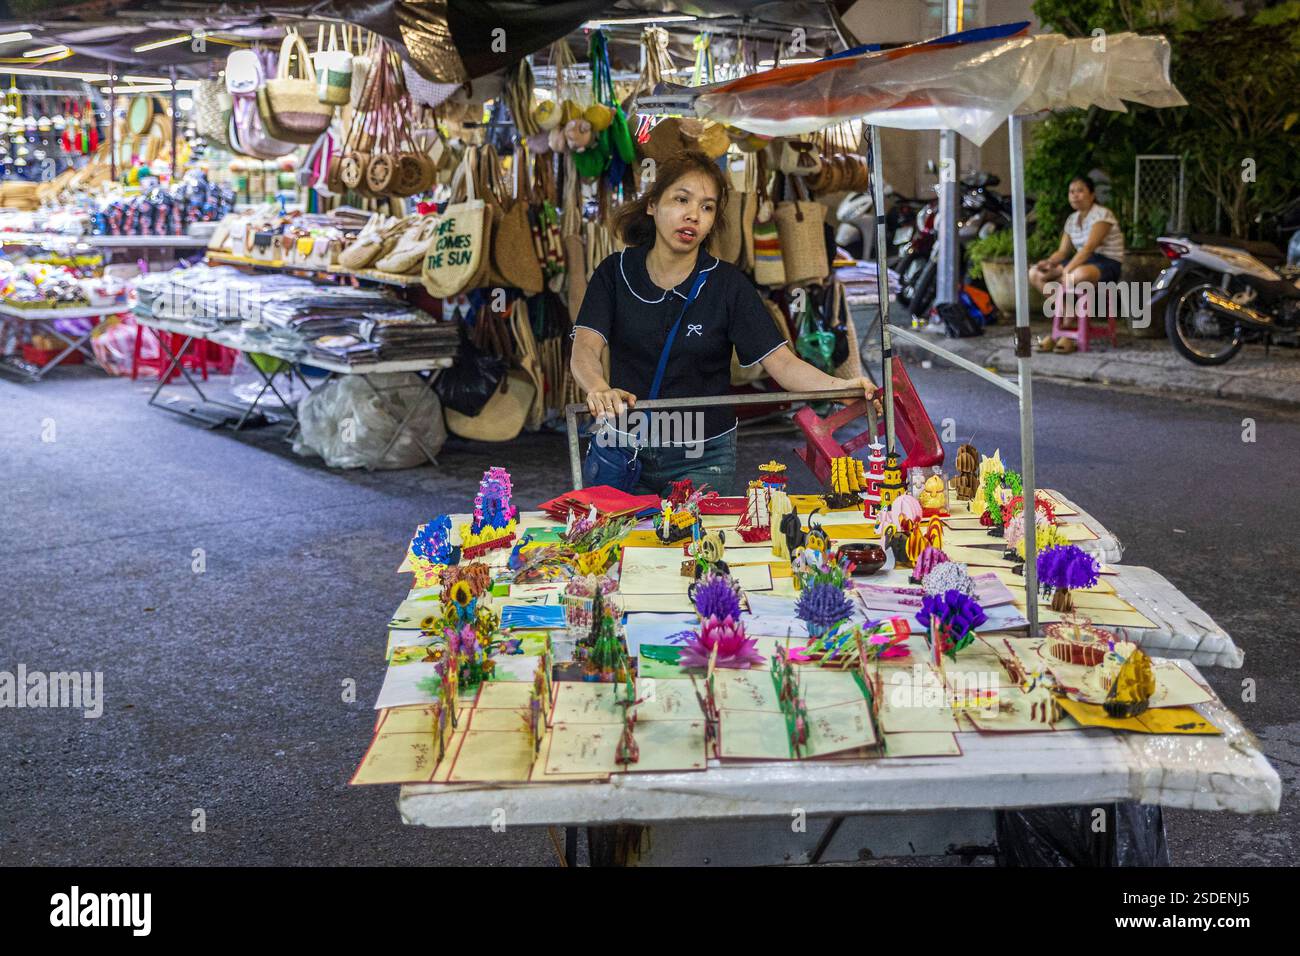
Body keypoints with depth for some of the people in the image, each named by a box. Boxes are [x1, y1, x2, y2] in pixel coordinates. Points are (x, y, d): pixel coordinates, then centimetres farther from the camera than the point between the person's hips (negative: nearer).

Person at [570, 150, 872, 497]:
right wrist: (599, 388, -40)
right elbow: (585, 349, -17)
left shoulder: (728, 284, -6)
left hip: (702, 459, -1)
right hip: (624, 450, 1)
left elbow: (782, 363, -13)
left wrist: (840, 387, -32)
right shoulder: (615, 272, -3)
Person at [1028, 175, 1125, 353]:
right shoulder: (1072, 220, 12)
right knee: (1035, 274, -7)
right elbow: (1063, 251, 9)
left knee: (1079, 275, -43)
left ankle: (1067, 327, -23)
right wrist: (1049, 262, -15)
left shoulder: (1102, 215, -12)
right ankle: (1066, 316, -12)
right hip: (1082, 261, 8)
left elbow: (1089, 248, -23)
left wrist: (1066, 272, -32)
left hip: (1107, 264, -8)